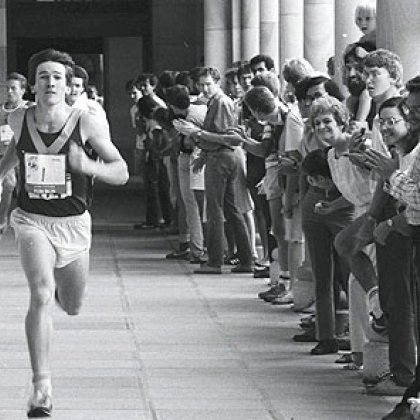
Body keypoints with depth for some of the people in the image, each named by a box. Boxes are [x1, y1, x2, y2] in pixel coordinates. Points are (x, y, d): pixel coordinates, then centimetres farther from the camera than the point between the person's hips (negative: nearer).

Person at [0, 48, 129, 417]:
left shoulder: (87, 123, -13)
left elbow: (122, 173, -9)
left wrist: (88, 166, -25)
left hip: (73, 224, 1)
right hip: (32, 220, -1)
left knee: (72, 307, 15)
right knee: (41, 295, -22)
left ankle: (57, 285, 54)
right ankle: (42, 387, -22)